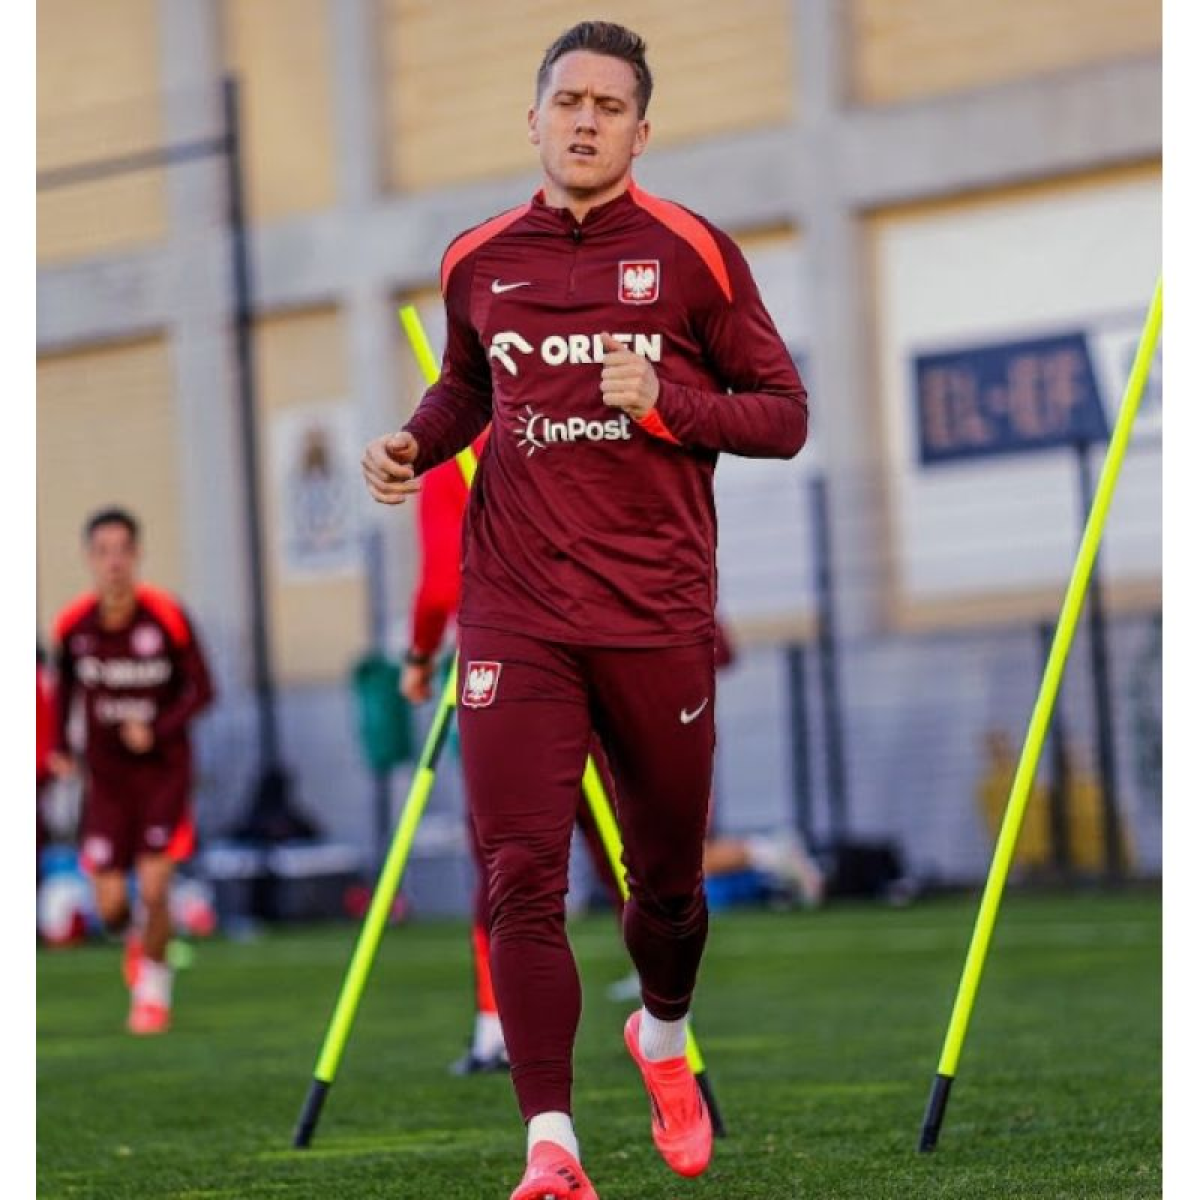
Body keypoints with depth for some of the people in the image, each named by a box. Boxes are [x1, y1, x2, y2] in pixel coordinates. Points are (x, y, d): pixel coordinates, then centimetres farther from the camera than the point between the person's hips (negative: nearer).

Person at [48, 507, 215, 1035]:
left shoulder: (168, 618, -14)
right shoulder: (72, 625, -7)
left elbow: (201, 690, -6)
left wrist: (157, 729, -21)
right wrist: (60, 745, 1)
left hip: (163, 768, -2)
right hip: (105, 774, 2)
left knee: (153, 888, -12)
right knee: (110, 904, -4)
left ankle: (154, 988, 13)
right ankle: (134, 938, 34)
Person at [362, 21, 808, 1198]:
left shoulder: (691, 251, -1)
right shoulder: (478, 260, 7)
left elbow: (784, 415, 1)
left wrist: (665, 402, -16)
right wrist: (413, 442, 6)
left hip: (658, 616, -1)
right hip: (514, 614, 1)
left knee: (667, 875, 12)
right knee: (521, 877, -10)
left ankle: (663, 1043, 43)